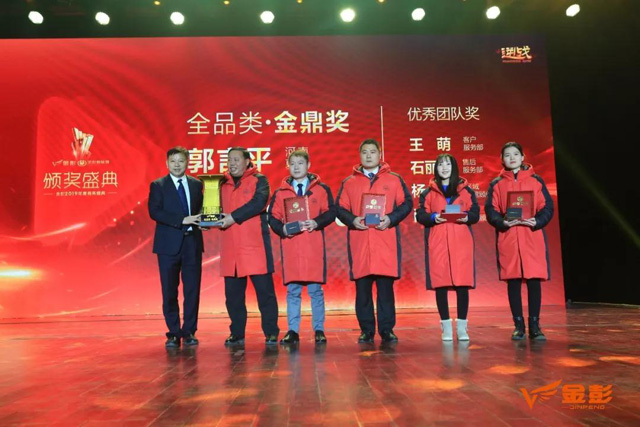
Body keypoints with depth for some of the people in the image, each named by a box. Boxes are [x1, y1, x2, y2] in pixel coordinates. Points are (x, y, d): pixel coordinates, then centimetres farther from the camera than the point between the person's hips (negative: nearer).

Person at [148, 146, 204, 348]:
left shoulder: (196, 184, 12)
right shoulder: (158, 185, 3)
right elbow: (154, 212, -10)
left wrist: (201, 221, -8)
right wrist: (182, 220, -18)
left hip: (192, 243, 2)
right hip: (169, 244, -2)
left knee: (192, 290, 4)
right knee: (169, 292, 3)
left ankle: (189, 332, 15)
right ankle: (173, 333, 15)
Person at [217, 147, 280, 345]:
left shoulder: (259, 180, 2)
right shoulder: (223, 183, 16)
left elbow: (259, 202, -14)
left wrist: (233, 217, -18)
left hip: (255, 245, -5)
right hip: (230, 247, 5)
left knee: (264, 290, -2)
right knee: (232, 293, 8)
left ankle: (271, 333, 8)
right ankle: (237, 334, 20)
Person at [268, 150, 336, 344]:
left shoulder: (321, 189, 7)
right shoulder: (280, 192, 10)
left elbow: (331, 212, 0)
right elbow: (272, 217, 6)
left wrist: (316, 222, -15)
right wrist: (282, 229, -11)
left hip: (314, 247, -1)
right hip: (290, 247, 2)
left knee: (316, 290, 3)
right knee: (292, 291, 5)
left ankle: (319, 330, 14)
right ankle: (293, 331, 12)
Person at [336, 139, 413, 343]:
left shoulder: (394, 179, 10)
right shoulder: (349, 182, 12)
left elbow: (406, 203, 7)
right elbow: (340, 208, 10)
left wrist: (390, 218, -9)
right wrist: (352, 220, -9)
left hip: (386, 242, -1)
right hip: (359, 242, 1)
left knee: (386, 287, 1)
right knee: (362, 288, 3)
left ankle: (387, 329, 12)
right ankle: (366, 330, 13)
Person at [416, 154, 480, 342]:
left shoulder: (465, 190, 12)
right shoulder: (429, 192, 11)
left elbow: (475, 213, 7)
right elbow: (420, 215, 4)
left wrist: (466, 217, -13)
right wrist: (433, 217, -15)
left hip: (461, 241, 0)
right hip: (437, 242, 0)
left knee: (462, 283, -2)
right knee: (440, 283, -1)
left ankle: (462, 326, 8)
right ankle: (446, 326, 9)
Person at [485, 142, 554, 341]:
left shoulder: (536, 181, 9)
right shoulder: (496, 184, 9)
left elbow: (547, 207, 4)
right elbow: (490, 210, 3)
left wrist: (537, 221, -14)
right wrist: (503, 222, -16)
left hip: (533, 237, 0)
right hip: (507, 238, 0)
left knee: (534, 280, -1)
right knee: (513, 281, 2)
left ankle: (534, 325, 9)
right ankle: (518, 326, 11)